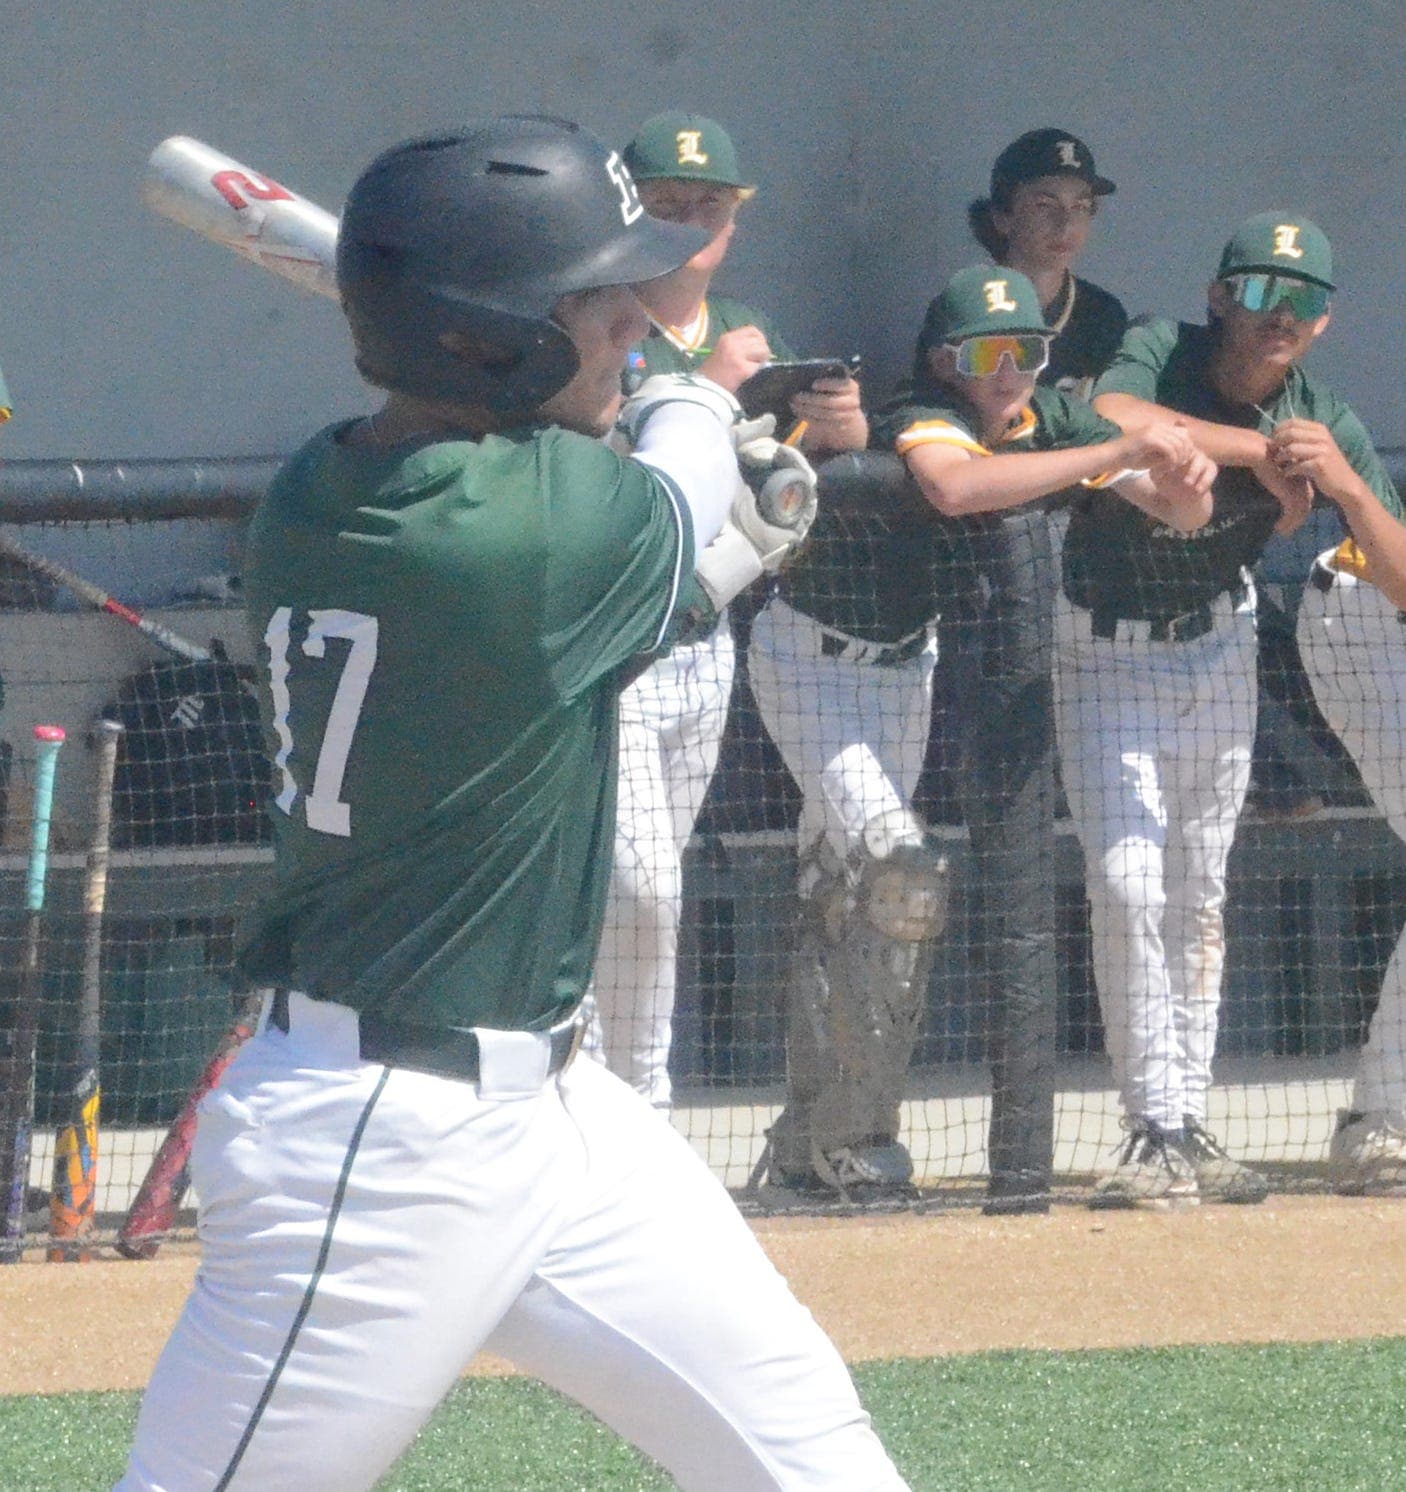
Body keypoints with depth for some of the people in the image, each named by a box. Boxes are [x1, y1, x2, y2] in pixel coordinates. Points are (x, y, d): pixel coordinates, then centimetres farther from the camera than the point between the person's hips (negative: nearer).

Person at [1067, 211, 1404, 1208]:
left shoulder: (1325, 422, -11)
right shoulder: (1162, 355, -19)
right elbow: (1111, 420, -43)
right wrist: (1255, 450, -36)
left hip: (1220, 649, 4)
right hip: (1109, 654, -4)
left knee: (1200, 896, 9)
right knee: (1128, 883, -14)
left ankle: (1191, 1132, 16)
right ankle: (1155, 1134, -13)